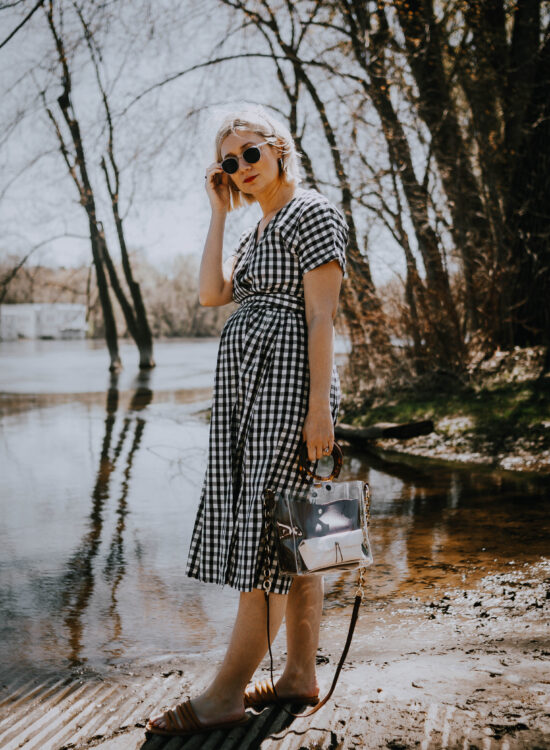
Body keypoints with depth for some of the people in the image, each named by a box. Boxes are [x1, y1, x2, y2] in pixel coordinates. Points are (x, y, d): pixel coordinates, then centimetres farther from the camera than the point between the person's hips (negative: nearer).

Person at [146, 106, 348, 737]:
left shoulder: (311, 213, -4)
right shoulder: (259, 229, 22)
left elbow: (322, 316, -13)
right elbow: (211, 293, 8)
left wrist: (320, 406, -19)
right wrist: (219, 212, 10)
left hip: (289, 384, -9)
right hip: (251, 386, 9)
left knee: (266, 532, -9)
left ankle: (226, 694, -6)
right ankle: (300, 676, 15)